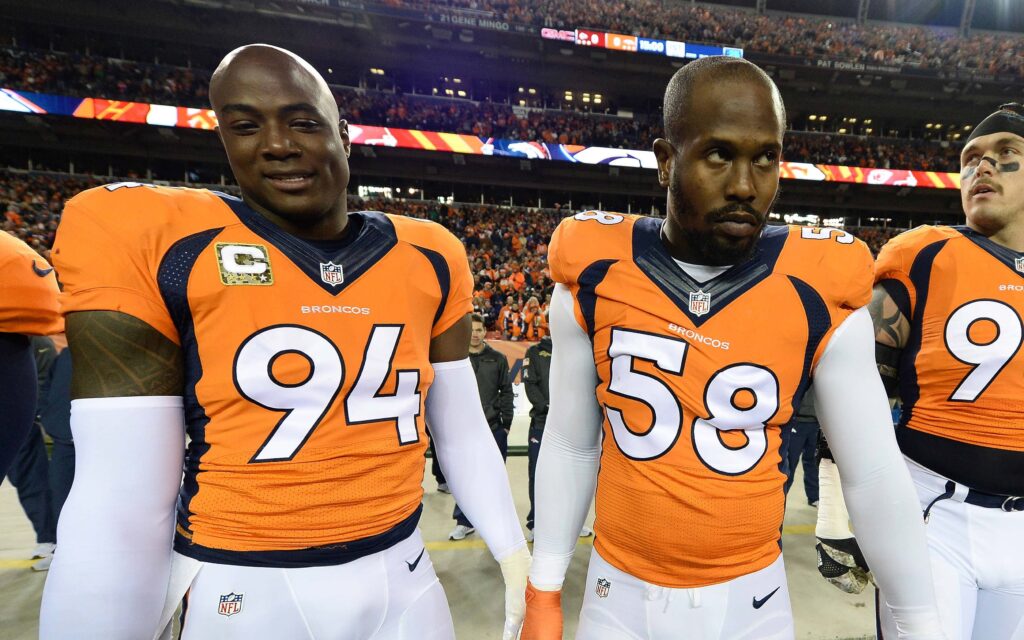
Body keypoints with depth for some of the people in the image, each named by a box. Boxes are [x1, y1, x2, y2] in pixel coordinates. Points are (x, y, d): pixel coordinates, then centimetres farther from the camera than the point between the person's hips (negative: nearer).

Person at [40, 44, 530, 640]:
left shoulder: (427, 258, -3)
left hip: (402, 578, 3)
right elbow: (122, 501, -10)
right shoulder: (146, 238, -11)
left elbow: (462, 428, 3)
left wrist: (515, 556, 4)